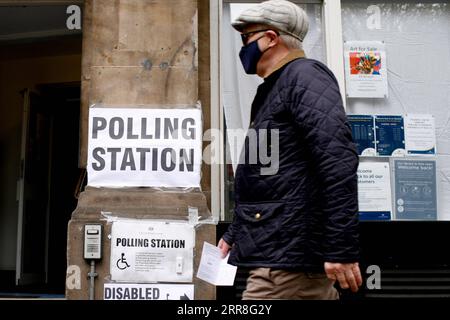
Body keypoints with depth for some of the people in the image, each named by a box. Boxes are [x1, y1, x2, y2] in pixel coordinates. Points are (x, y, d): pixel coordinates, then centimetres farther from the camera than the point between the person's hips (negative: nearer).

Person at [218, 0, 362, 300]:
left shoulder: (304, 76, -9)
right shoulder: (275, 89, 20)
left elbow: (338, 163, -21)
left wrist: (341, 249, -24)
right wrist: (234, 235, 24)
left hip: (289, 254, -9)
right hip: (280, 248, 9)